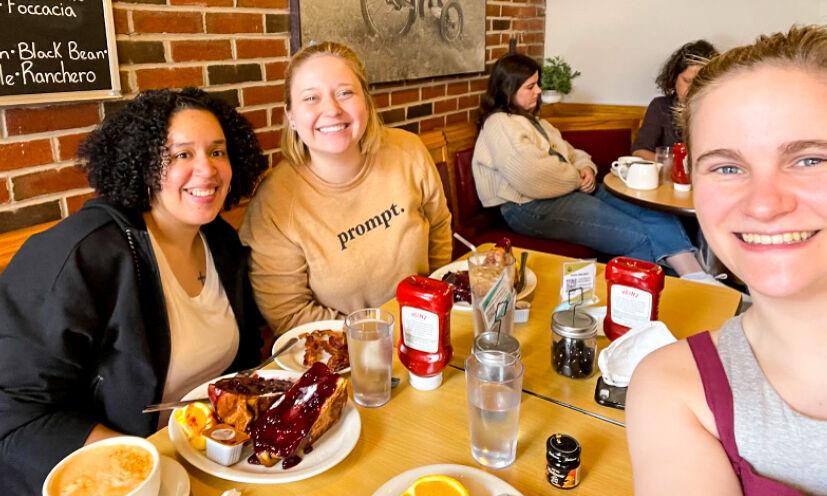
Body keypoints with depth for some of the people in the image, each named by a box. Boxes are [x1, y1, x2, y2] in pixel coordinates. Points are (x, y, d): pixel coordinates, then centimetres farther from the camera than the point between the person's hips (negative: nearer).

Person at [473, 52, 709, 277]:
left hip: (571, 191, 10)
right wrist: (577, 179, -5)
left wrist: (585, 168, 3)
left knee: (660, 219, -11)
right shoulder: (499, 126, -8)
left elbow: (569, 153, 27)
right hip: (533, 208, -10)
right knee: (638, 239, -21)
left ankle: (698, 280, -22)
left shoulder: (530, 119, 24)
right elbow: (535, 178, -22)